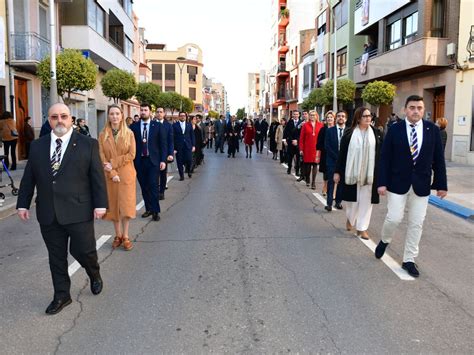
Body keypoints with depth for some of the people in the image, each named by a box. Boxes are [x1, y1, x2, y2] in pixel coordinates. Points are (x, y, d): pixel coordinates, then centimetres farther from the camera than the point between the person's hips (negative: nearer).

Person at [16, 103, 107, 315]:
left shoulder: (88, 145, -2)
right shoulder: (37, 146, 8)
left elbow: (98, 177, -4)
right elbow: (28, 178, 12)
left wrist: (100, 204, -8)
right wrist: (23, 203, 9)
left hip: (78, 211, -3)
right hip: (48, 214, 4)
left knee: (83, 250, 2)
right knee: (56, 257, 12)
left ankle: (94, 275, 35)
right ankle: (61, 296, 27)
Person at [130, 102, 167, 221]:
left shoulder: (157, 126, 2)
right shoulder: (134, 126, 4)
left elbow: (163, 144, 2)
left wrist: (163, 160, -5)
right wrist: (131, 160, -2)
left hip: (153, 160, -2)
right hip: (139, 161, 2)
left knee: (153, 186, -6)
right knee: (144, 187, 7)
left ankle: (155, 211, 1)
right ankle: (148, 209, 18)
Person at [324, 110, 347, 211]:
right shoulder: (329, 130, 2)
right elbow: (327, 146, -3)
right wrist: (337, 157, -9)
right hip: (332, 161, -1)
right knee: (331, 183, -3)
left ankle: (338, 202, 16)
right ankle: (329, 203, -2)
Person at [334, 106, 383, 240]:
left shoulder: (376, 134, 2)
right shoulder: (349, 134, -3)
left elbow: (381, 154, 3)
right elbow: (342, 154, -1)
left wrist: (380, 173, 0)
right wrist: (337, 171, -2)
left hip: (369, 173, 1)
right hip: (352, 172, -1)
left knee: (366, 200, 3)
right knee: (352, 199, 9)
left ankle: (362, 228, 12)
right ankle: (350, 218, 37)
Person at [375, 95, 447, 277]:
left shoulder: (433, 130, 1)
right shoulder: (395, 129, -3)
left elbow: (438, 159, 4)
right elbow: (385, 158, -3)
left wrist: (441, 184, 3)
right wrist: (382, 182, -8)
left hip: (421, 185, 2)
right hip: (398, 183, -2)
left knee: (416, 223, 6)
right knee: (394, 218, -5)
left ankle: (409, 260, 20)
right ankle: (384, 240, 28)